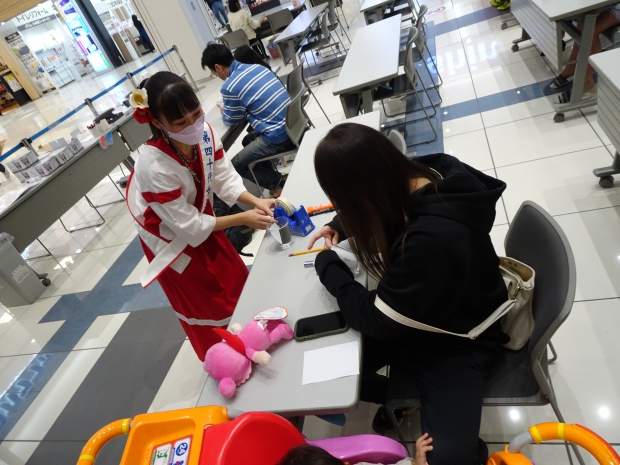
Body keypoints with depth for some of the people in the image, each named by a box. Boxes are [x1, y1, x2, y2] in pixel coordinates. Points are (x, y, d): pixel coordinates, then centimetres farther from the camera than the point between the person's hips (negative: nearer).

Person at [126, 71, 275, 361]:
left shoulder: (203, 132, -22)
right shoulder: (156, 167, -38)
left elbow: (224, 177, -12)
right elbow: (188, 225, -29)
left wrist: (256, 201, -28)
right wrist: (243, 219, -27)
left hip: (199, 219, 6)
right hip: (172, 238, -6)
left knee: (236, 280, 21)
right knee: (209, 305, 11)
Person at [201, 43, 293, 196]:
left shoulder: (230, 87, -15)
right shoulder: (257, 67, 7)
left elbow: (232, 120, 2)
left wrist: (223, 112, 23)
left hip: (278, 137, -8)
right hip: (293, 124, 8)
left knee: (236, 165, 10)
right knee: (248, 141, 30)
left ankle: (278, 183, 14)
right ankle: (275, 177, 26)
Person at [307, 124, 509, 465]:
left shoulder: (435, 236, -39)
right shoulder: (419, 179, -14)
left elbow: (376, 320, -25)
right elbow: (369, 209, 14)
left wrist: (328, 265, -14)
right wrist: (341, 225, -1)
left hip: (457, 341, -6)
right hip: (412, 315, 7)